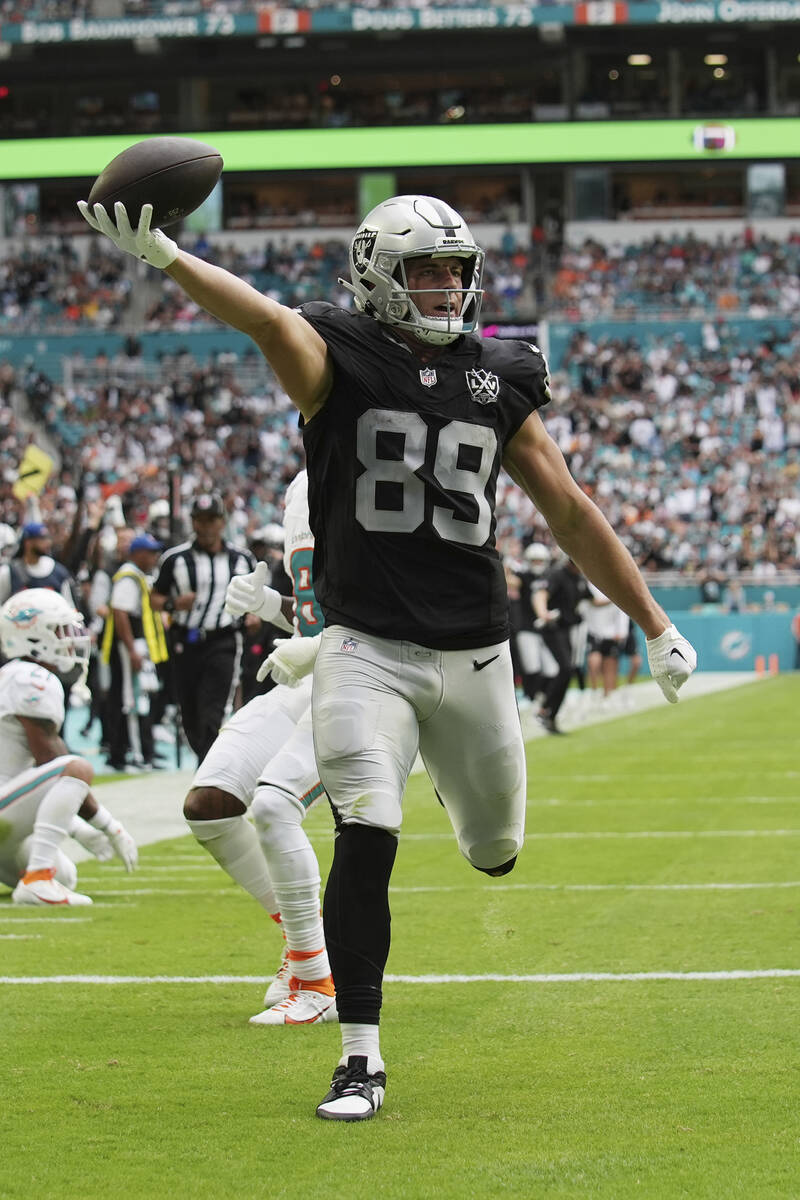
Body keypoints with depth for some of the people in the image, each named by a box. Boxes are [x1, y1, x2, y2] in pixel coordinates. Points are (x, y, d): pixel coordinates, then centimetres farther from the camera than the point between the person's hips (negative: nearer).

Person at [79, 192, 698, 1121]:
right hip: (368, 649, -4)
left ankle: (455, 768, 57)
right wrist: (159, 255, -47)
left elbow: (571, 513, 14)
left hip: (471, 652, 4)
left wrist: (656, 627, 16)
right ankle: (361, 1061, -7)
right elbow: (268, 321, -27)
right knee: (366, 842, -17)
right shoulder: (341, 361, -5)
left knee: (495, 851, 18)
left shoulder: (496, 381, 8)